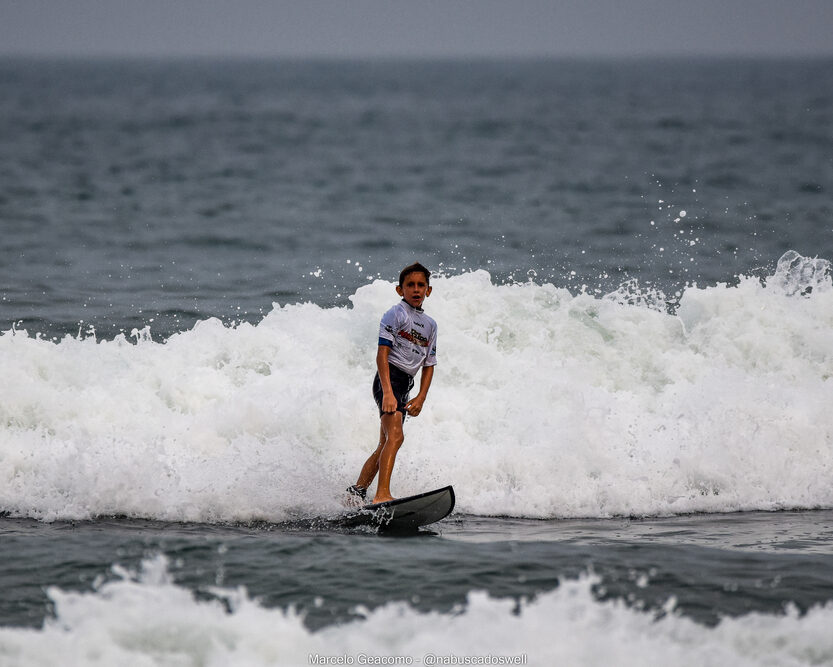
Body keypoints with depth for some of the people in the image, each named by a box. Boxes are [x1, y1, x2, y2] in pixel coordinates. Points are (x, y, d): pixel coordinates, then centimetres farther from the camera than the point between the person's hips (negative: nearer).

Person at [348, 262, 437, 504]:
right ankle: (382, 495, -32)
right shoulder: (396, 314, -3)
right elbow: (382, 353, -11)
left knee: (385, 446, 10)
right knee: (395, 436, -23)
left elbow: (429, 366, 18)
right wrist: (388, 392, -22)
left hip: (406, 386, 8)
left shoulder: (430, 325, 19)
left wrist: (421, 398, 2)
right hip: (388, 378, -8)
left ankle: (356, 492, 19)